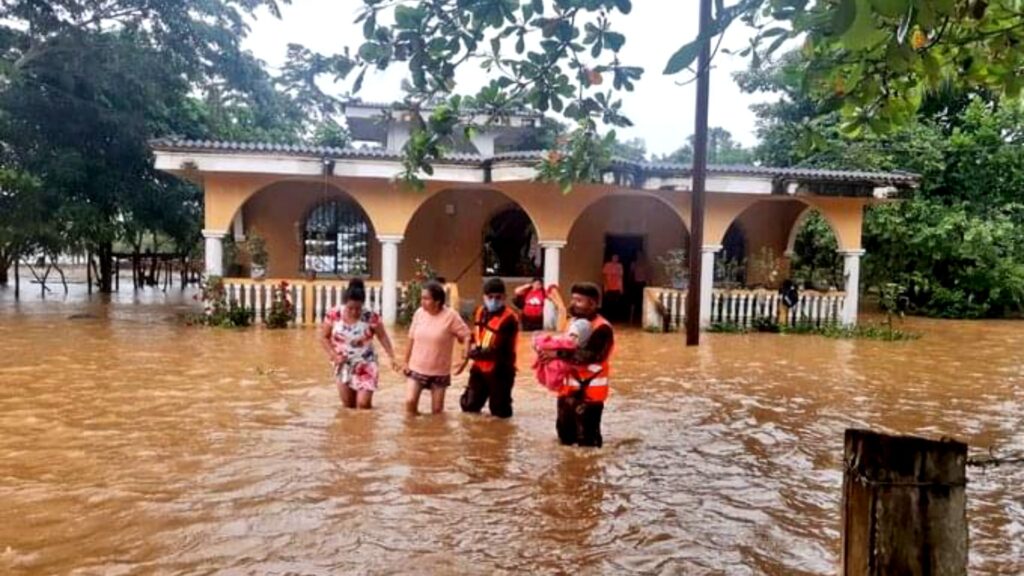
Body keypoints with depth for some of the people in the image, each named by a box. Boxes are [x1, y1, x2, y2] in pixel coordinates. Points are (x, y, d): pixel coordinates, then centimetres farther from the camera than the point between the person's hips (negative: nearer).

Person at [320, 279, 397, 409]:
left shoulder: (371, 317, -17)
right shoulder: (334, 314, -12)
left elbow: (383, 337, -6)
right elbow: (324, 337, 1)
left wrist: (391, 357, -16)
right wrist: (334, 356, -11)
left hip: (365, 366, -2)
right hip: (344, 367, 3)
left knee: (363, 404, -12)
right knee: (348, 406, 11)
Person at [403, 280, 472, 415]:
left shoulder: (451, 316, -15)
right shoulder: (419, 313, -5)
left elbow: (466, 336, -9)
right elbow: (412, 339, 4)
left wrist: (465, 357, -19)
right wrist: (406, 362, 8)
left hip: (440, 371, -2)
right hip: (417, 368, 2)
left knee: (437, 410, 7)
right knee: (410, 401, -12)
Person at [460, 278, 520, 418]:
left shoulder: (508, 319, -24)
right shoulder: (481, 312, 2)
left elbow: (497, 350, -23)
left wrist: (475, 353, -17)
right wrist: (474, 347, 1)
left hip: (499, 371, -7)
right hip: (480, 367, 7)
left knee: (500, 412, 6)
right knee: (469, 406, 15)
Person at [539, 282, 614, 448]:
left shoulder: (602, 328, -17)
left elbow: (589, 355, -31)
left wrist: (558, 354, -32)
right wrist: (549, 349, 0)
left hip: (589, 392, -9)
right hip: (569, 388, 9)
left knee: (587, 441, -2)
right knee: (565, 434, 20)